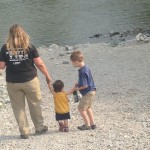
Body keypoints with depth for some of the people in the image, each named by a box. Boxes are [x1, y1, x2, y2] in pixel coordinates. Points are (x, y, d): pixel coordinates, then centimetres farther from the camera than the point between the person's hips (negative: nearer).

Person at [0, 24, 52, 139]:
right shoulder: (29, 47, -6)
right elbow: (39, 64, -5)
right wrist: (47, 76, 8)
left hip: (12, 83, 0)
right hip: (30, 80, 0)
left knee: (18, 107, 11)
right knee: (35, 104, 16)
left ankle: (24, 132, 13)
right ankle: (39, 127, 27)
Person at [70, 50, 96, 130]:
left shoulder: (82, 71, -24)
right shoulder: (86, 67, 6)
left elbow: (85, 85, -24)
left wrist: (78, 88, -9)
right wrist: (79, 83, 7)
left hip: (88, 92, -10)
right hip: (91, 91, 10)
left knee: (81, 108, 0)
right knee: (88, 107, 22)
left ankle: (87, 125, 5)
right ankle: (92, 124, 27)